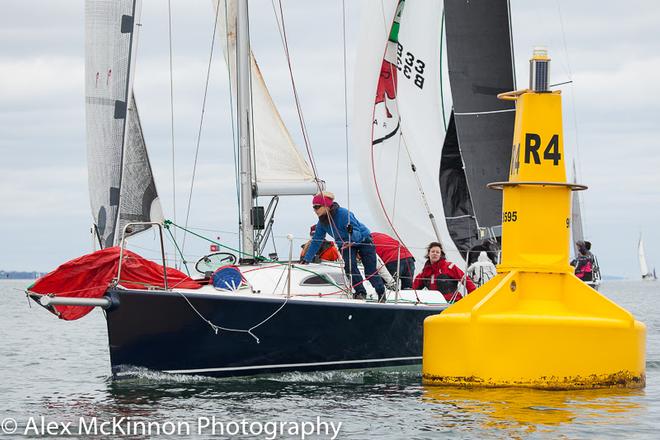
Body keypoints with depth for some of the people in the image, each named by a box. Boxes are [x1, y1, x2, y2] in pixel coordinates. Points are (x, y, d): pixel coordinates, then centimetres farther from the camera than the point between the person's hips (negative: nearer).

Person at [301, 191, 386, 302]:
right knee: (349, 265, -22)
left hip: (363, 240, -5)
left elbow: (358, 233, -36)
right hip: (346, 244, 5)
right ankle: (360, 293, -14)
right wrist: (306, 259, -6)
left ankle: (382, 295, 10)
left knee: (370, 271, -7)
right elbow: (316, 240, -4)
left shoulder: (343, 214, -34)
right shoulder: (322, 221, -13)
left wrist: (352, 233, -61)